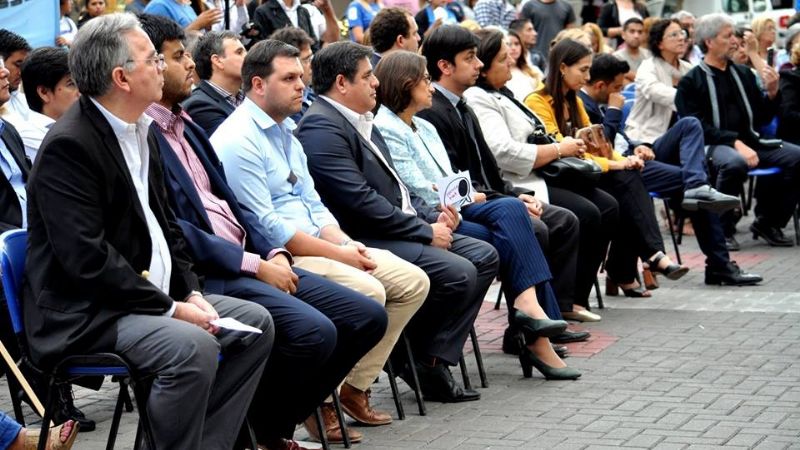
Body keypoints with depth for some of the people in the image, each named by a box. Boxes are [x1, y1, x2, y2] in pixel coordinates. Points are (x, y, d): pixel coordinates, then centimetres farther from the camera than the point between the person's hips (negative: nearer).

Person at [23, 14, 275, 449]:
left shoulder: (139, 132, 11)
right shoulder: (69, 145, -18)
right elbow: (87, 259, -24)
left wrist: (189, 292, 2)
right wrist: (170, 308, -19)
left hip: (151, 294, 10)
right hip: (83, 314, -10)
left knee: (256, 322, 4)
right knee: (193, 347, -30)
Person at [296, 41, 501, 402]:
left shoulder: (360, 121, 17)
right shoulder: (321, 128, -15)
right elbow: (360, 201, -22)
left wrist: (431, 216, 4)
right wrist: (425, 231, -16)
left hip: (399, 229, 11)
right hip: (362, 240, -11)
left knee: (484, 256, 3)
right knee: (458, 273, -23)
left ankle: (435, 360, -1)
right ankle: (420, 361, -2)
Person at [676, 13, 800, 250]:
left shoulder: (743, 74, 18)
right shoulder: (691, 81, 2)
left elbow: (761, 119, 20)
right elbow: (698, 127, -10)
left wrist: (772, 92, 1)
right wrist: (735, 143, -21)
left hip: (749, 141, 6)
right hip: (713, 146, -6)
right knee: (735, 163, -39)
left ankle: (768, 222, -3)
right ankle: (722, 228, -18)